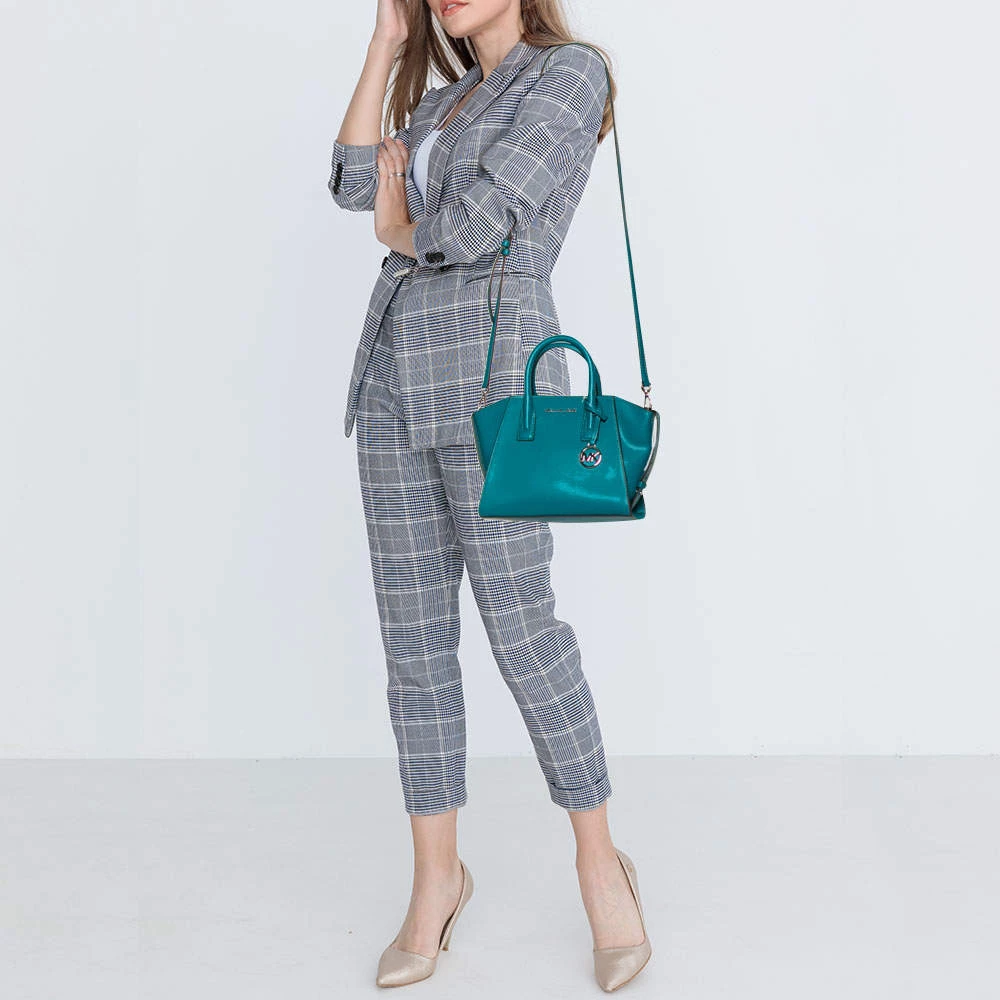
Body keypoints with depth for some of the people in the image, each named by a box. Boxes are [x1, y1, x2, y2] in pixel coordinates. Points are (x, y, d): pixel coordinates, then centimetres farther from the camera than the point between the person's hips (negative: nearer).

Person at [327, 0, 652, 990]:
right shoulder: (444, 98, 21)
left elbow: (478, 225, -13)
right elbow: (355, 182, 6)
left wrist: (404, 230, 7)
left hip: (493, 376, -7)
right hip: (397, 375, 7)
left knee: (518, 622, -6)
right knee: (412, 632, 6)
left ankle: (600, 863, 12)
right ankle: (436, 874, 16)